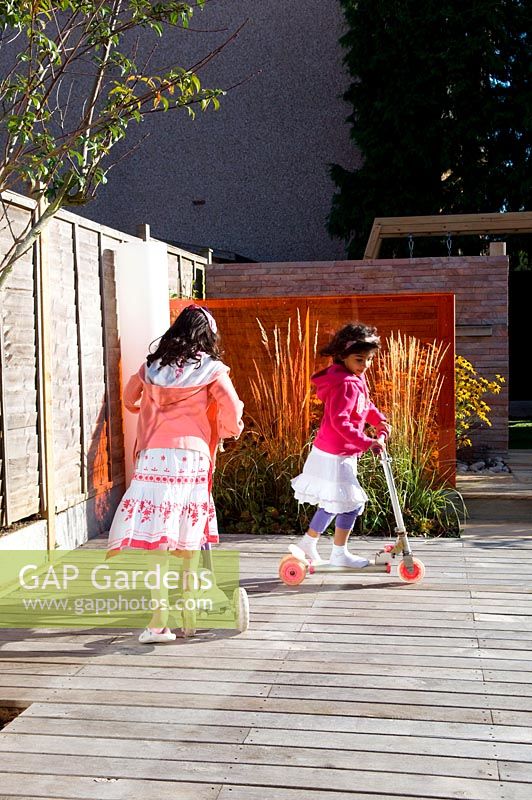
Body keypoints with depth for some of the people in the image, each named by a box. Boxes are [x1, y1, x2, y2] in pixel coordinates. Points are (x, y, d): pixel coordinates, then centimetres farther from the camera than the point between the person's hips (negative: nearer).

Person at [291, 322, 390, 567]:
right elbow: (339, 421, -30)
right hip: (335, 457, -10)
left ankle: (308, 543, 33)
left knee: (333, 503, 20)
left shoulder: (356, 380, 10)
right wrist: (367, 442, -31)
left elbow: (365, 406, 24)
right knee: (351, 503, -3)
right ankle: (339, 554, 10)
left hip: (339, 453, 10)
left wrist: (379, 421, 6)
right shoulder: (346, 384, -22)